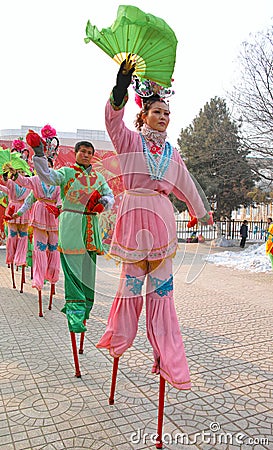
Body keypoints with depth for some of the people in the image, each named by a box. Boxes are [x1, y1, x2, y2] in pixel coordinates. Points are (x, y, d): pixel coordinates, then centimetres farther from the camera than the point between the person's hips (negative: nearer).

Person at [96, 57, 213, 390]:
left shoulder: (172, 153, 19)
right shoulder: (130, 140, 7)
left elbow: (186, 185, 27)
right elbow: (113, 120, -12)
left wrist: (202, 214, 34)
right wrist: (121, 88, -27)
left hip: (162, 218, 4)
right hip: (134, 214, -4)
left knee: (162, 287, 2)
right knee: (132, 281, 1)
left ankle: (167, 358, 8)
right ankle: (119, 340, 25)